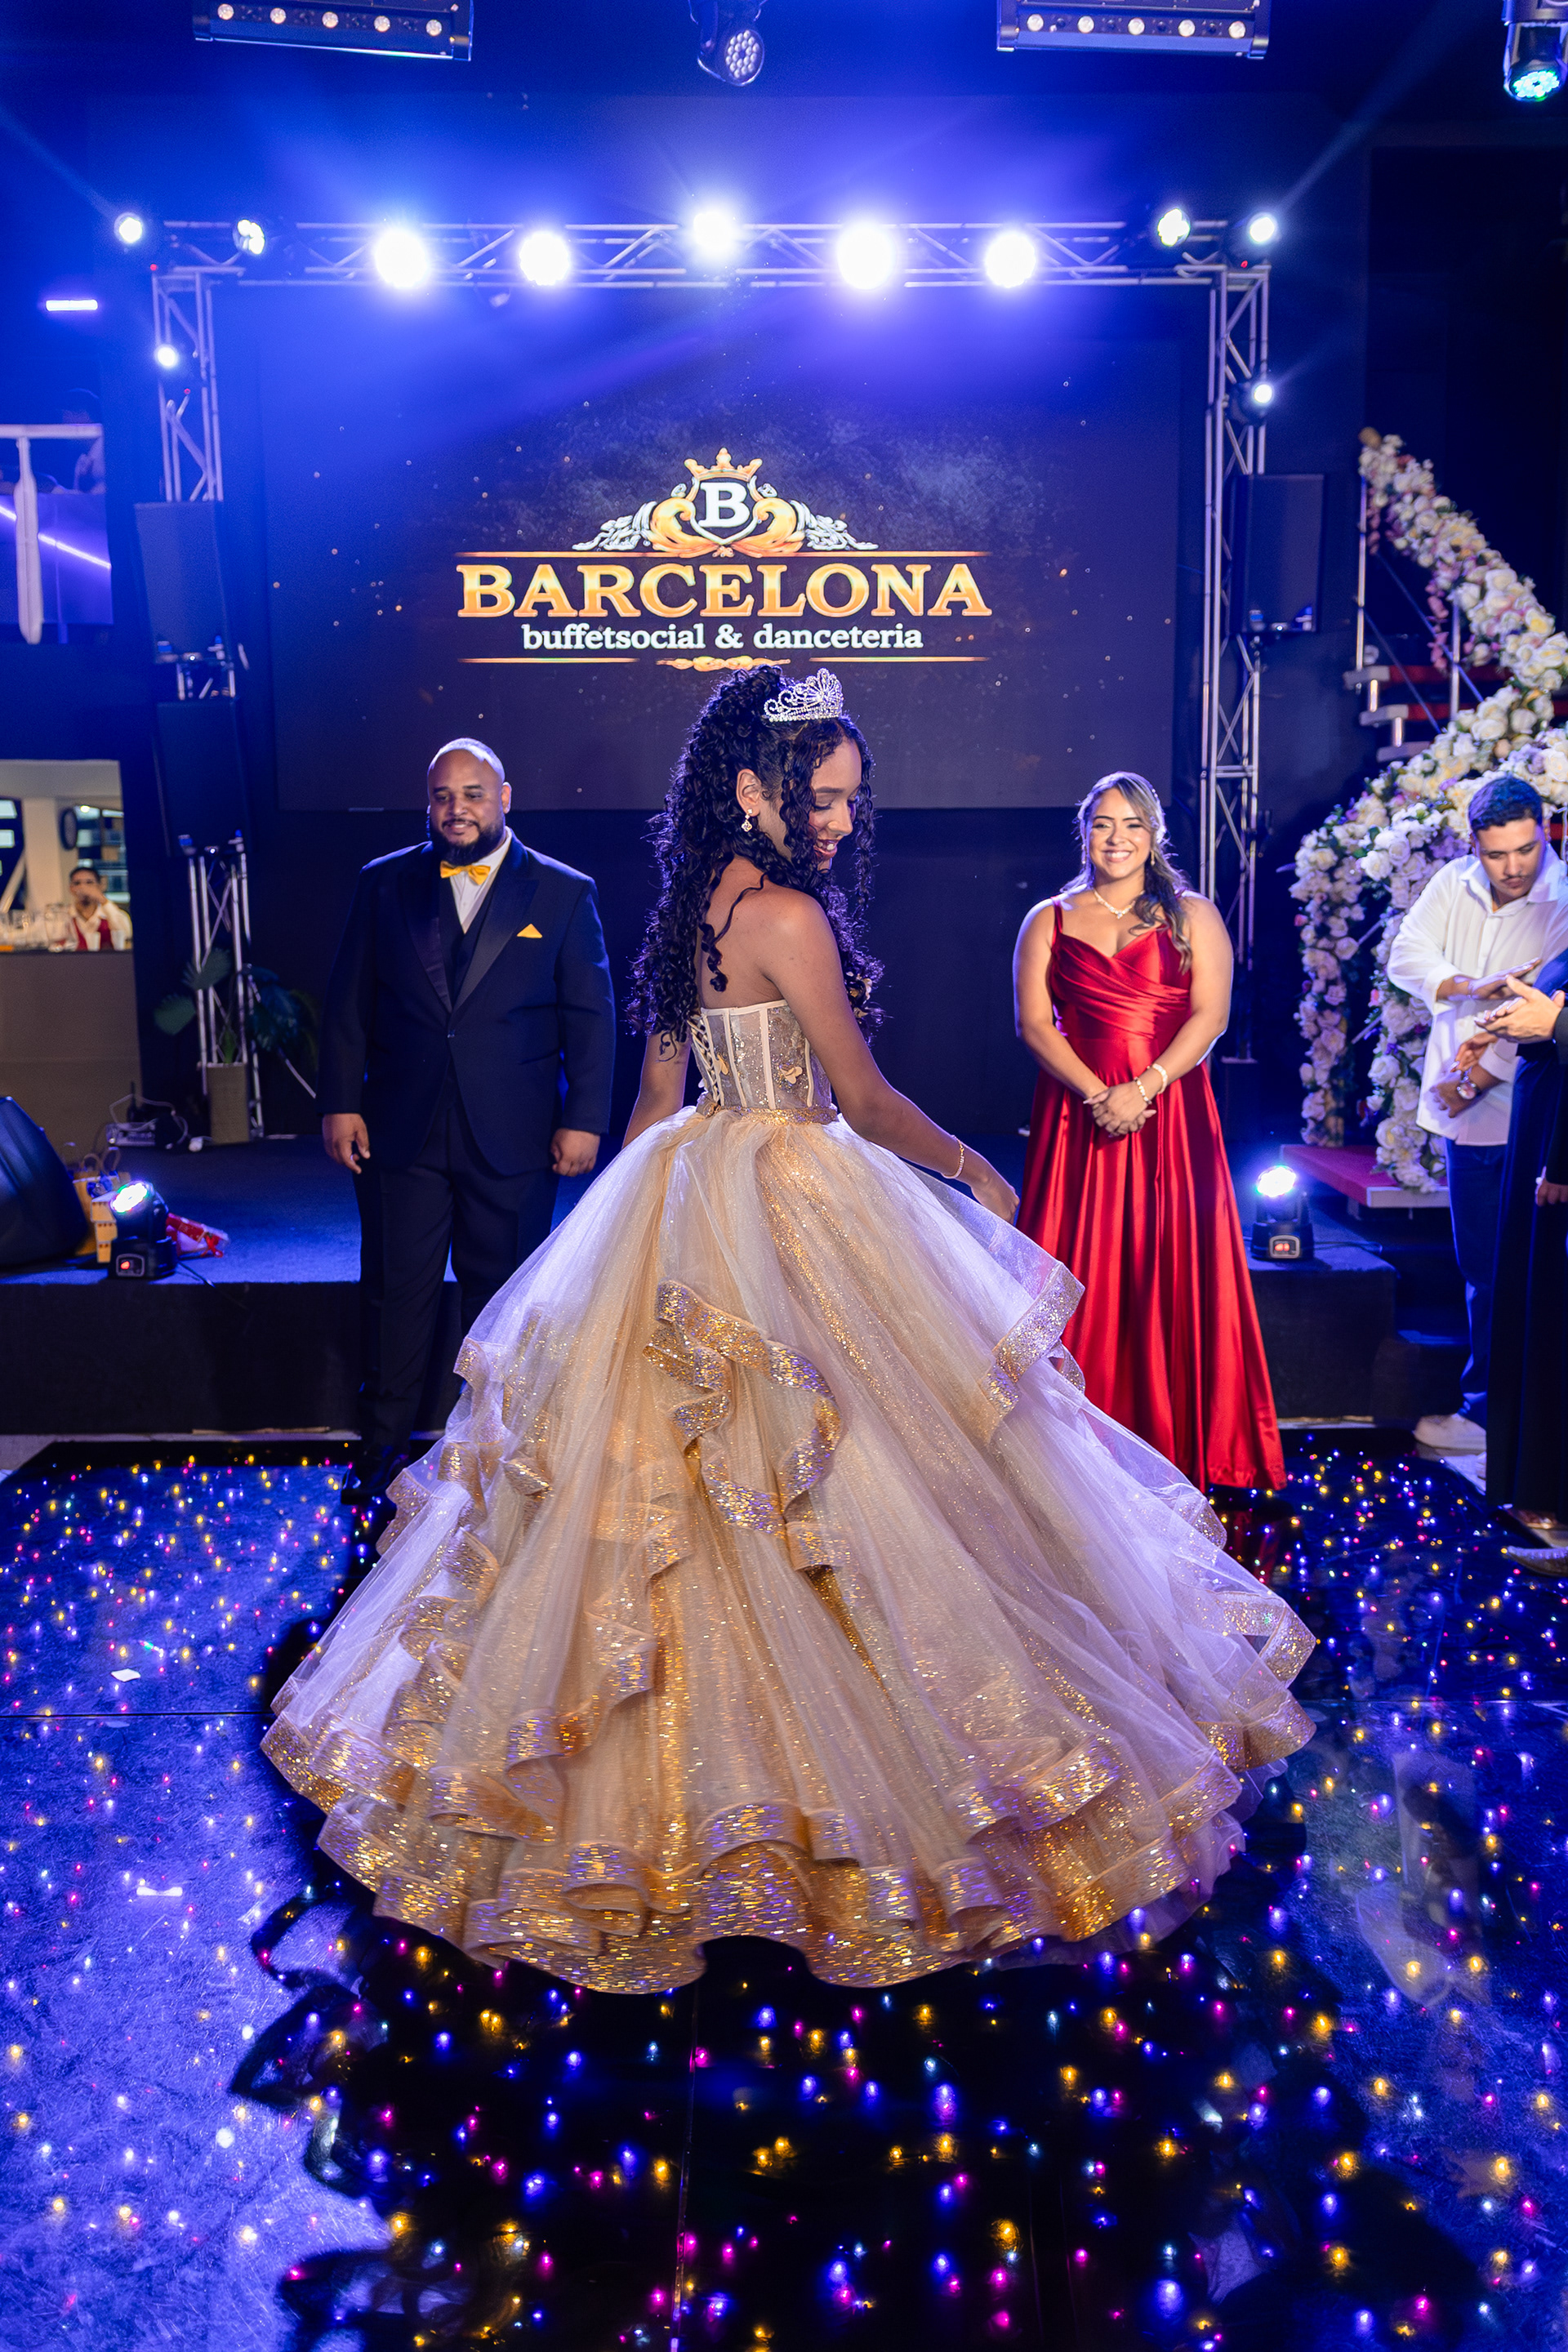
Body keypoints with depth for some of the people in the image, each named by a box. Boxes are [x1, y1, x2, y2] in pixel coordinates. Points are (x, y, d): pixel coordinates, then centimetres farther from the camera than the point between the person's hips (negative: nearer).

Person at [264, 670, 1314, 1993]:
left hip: (687, 1189, 9)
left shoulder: (692, 906, 9)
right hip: (791, 1207, -9)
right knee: (825, 1492, 0)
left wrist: (652, 1202, 24)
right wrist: (973, 1168, 3)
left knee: (678, 1472, 15)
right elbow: (866, 1100, -12)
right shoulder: (789, 915, -16)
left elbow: (659, 1086, 15)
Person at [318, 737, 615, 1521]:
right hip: (401, 1133, 1)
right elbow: (347, 1004, 8)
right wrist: (340, 1102, 0)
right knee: (396, 1293, 7)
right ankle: (382, 1446, 21)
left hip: (514, 1139, -1)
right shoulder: (384, 884, 7)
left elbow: (591, 1017, 1)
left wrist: (583, 1119, -5)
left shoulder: (564, 893, 2)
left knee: (503, 1301, 8)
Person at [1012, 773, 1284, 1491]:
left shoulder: (1192, 917, 9)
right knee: (1082, 1277, 0)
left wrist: (1143, 1089, -15)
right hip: (1076, 1120, 1)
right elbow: (1034, 1023, 0)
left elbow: (1210, 1014, -2)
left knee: (1173, 1273, -1)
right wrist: (1096, 1095, -14)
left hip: (1171, 1117, 0)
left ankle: (1180, 1443, 8)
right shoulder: (1048, 921, 11)